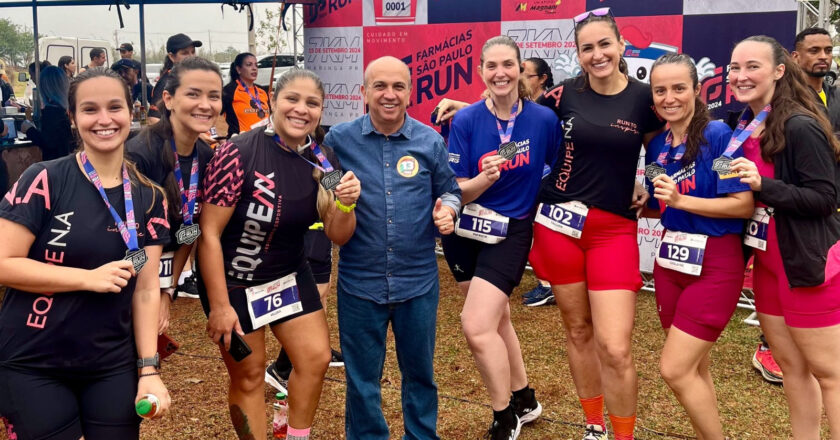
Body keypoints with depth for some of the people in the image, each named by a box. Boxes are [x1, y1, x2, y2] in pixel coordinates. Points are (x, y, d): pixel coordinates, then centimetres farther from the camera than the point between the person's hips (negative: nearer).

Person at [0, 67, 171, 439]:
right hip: (32, 367, -3)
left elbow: (146, 289, 1)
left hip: (113, 367, 3)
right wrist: (90, 277, -20)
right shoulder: (44, 181, -11)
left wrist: (149, 369, -5)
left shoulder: (149, 198, 2)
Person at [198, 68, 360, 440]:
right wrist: (219, 305, -19)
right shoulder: (240, 153, -24)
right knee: (249, 374, 6)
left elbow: (337, 235, -4)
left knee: (316, 357, 6)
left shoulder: (323, 160, -7)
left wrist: (346, 203, -25)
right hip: (233, 281, -5)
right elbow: (209, 233, -21)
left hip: (289, 275, 5)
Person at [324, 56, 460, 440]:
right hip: (359, 282, -1)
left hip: (418, 280, 1)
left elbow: (449, 192, 10)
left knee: (419, 372, 17)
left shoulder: (430, 141, -1)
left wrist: (447, 210, -10)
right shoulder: (339, 139, -3)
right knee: (361, 379, 11)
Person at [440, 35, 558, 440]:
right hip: (464, 231, 3)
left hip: (510, 232, -3)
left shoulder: (544, 119, -10)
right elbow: (456, 191, -11)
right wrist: (485, 179, -28)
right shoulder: (466, 121, -10)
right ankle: (524, 400, 41)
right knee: (496, 318, 18)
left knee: (477, 327, -15)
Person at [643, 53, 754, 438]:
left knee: (675, 370, -8)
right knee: (694, 369, 16)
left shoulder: (719, 135, -14)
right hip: (671, 261, 7)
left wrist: (681, 200, -23)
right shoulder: (657, 146, 6)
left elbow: (744, 205, -18)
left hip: (715, 265, -7)